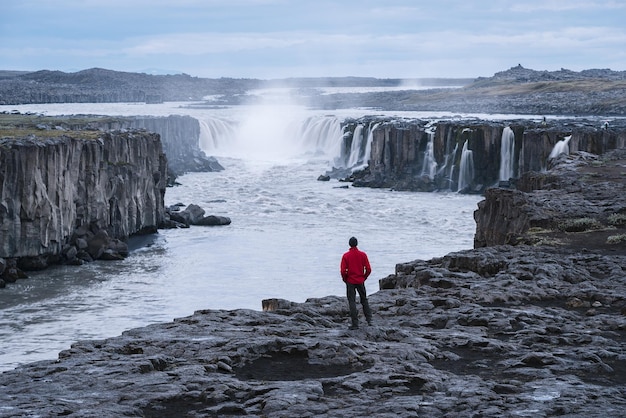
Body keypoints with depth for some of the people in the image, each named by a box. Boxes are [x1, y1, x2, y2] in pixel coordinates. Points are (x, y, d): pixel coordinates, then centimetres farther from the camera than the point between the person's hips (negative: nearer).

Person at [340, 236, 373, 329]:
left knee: (352, 302, 2)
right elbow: (368, 269, -4)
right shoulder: (363, 255, -4)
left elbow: (343, 271, -12)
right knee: (364, 300, 18)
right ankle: (369, 319, 15)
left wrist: (345, 280, 5)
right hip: (360, 281, 2)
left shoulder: (346, 256, -9)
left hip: (350, 282, -2)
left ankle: (355, 324, 0)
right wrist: (364, 278, 11)